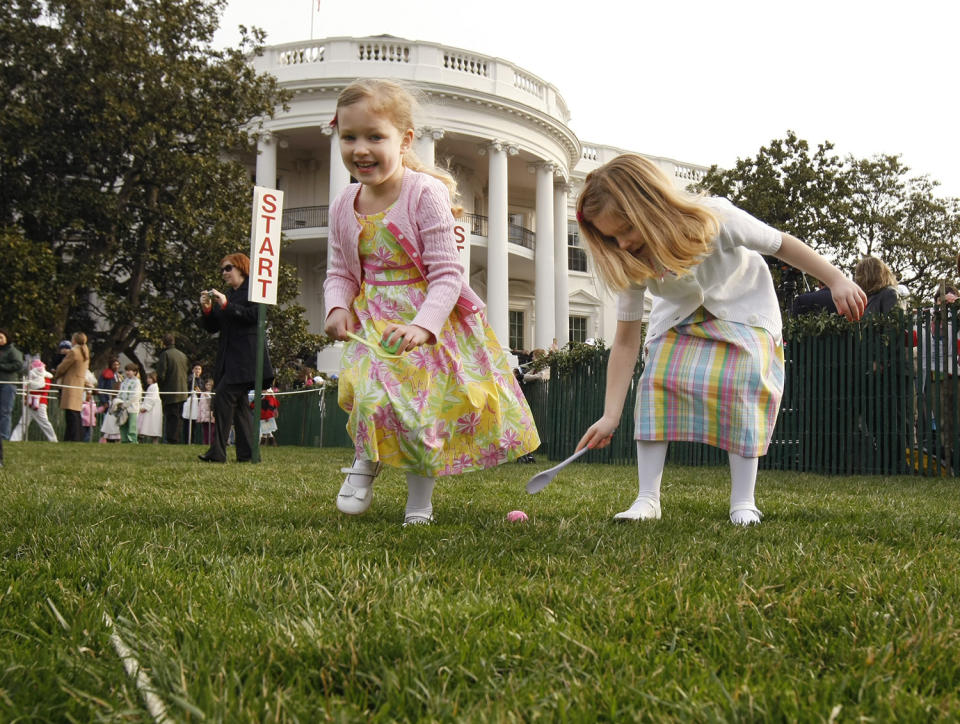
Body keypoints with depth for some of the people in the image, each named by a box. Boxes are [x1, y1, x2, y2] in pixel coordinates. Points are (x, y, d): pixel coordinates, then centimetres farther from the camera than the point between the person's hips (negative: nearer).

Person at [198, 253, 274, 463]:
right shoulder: (225, 295, 22)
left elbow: (253, 315, -14)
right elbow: (212, 327, 19)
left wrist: (227, 305, -17)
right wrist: (207, 309, 0)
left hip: (245, 356, -8)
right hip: (228, 357, 8)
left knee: (223, 396, -18)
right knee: (238, 402, 6)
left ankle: (217, 451, -19)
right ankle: (247, 453, 9)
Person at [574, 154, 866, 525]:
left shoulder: (715, 220, -35)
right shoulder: (632, 263, -22)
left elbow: (781, 244, -18)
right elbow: (626, 341, -19)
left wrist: (837, 280, -14)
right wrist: (610, 415, -23)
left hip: (743, 309, -3)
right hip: (679, 317, 3)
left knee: (740, 381, -25)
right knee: (657, 380, -19)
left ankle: (743, 501, -16)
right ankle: (648, 498, -14)